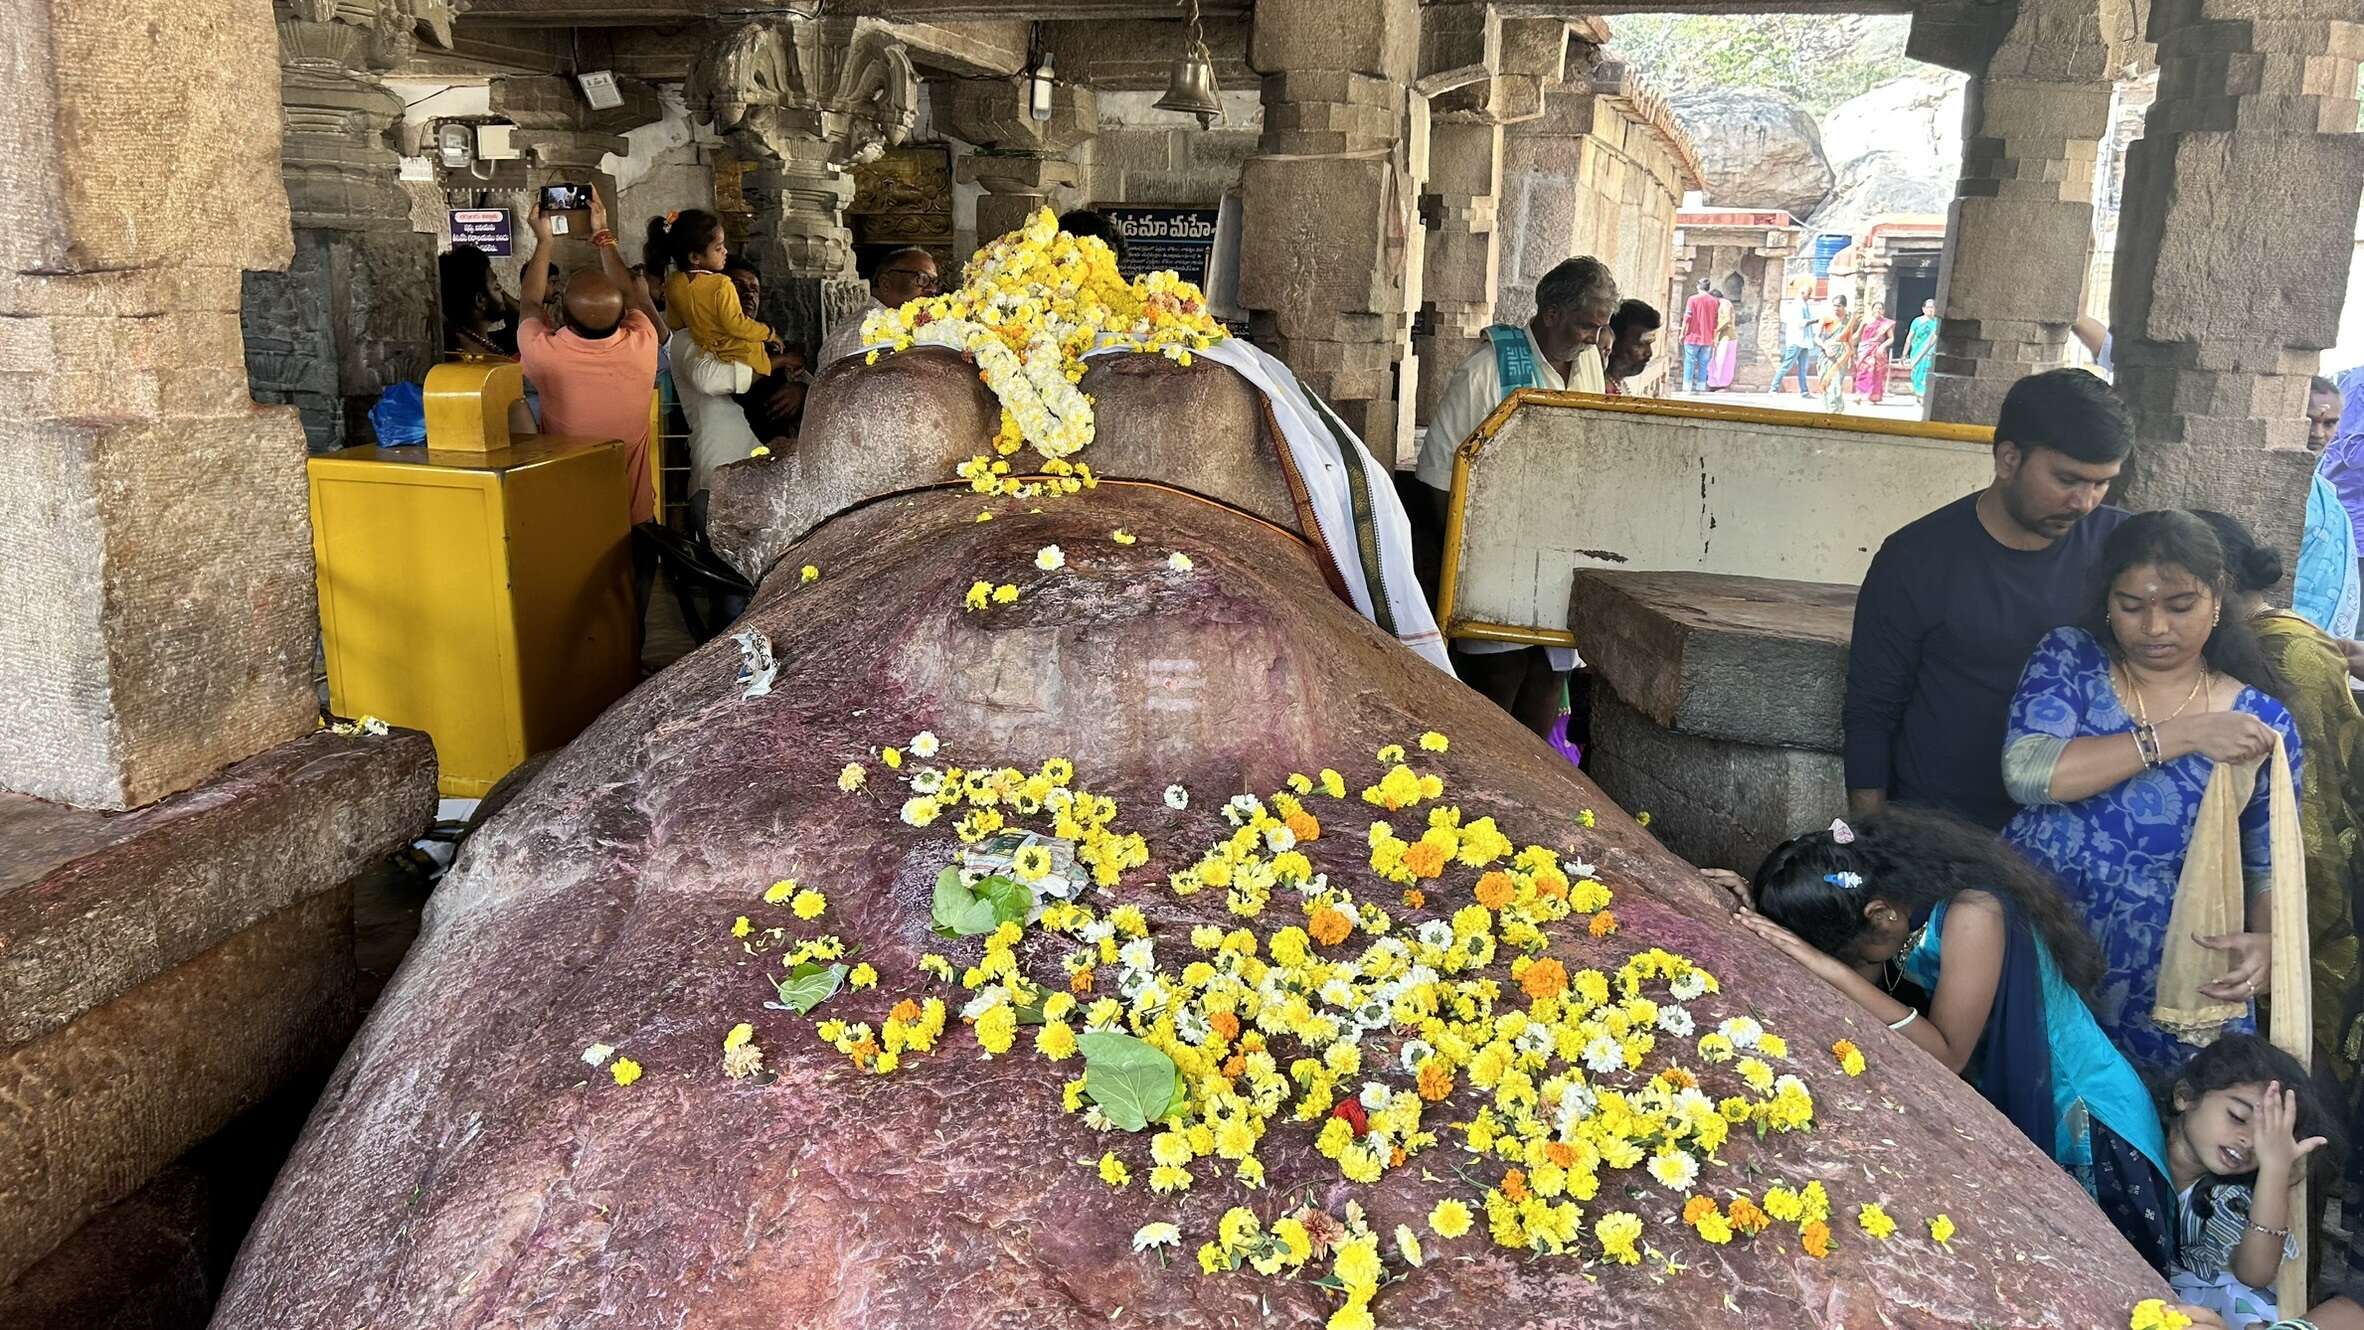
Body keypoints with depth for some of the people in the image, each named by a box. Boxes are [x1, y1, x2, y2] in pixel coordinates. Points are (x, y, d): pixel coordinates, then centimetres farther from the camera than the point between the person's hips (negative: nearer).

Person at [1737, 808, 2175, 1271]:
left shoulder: (1971, 915, -33)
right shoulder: (1898, 908, -11)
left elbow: (1948, 1055, -32)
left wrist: (1834, 971, -39)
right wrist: (1759, 906, -22)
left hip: (2077, 1121, -6)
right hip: (2002, 1104, 7)